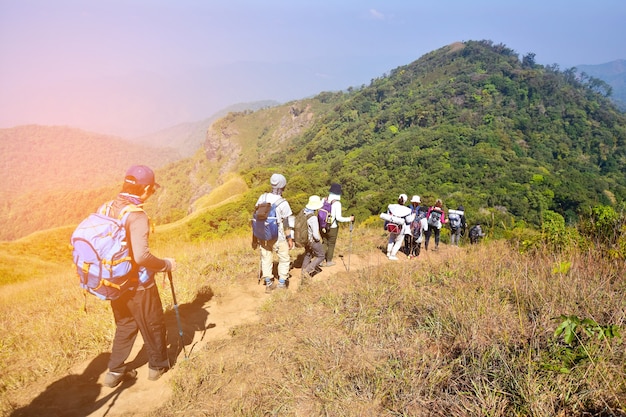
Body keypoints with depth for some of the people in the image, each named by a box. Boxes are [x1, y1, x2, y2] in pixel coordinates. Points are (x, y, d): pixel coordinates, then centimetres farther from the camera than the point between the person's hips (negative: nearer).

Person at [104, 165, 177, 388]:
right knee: (153, 325, 16)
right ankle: (158, 365, 34)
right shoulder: (137, 216, -26)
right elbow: (141, 256, -33)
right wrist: (166, 264, -17)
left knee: (125, 325, 25)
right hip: (137, 284, -7)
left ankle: (115, 371, 33)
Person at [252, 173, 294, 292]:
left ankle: (268, 284, 24)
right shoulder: (283, 203, -20)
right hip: (278, 237, -4)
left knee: (266, 259, 17)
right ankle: (282, 283, 22)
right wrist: (290, 239, 0)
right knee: (284, 259, 16)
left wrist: (255, 238, 10)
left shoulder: (262, 198, -6)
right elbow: (288, 223, -14)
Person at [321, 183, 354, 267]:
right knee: (331, 244, 16)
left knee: (324, 243, 22)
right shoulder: (337, 203, -20)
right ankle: (329, 261, 29)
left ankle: (321, 261, 24)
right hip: (332, 228, -4)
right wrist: (349, 219, -8)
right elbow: (338, 218, -22)